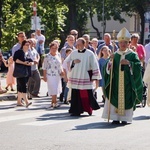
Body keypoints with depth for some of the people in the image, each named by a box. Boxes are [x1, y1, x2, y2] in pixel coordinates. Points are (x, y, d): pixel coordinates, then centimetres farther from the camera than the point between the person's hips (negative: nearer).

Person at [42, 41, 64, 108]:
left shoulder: (58, 55, 8)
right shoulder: (47, 56, -7)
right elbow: (44, 67, -5)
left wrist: (62, 71, 4)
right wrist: (44, 76, -7)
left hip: (58, 75, 6)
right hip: (50, 75, -5)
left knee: (57, 89, 8)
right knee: (54, 89, -8)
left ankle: (52, 102, 20)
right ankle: (55, 103, -2)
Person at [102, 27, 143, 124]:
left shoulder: (132, 55, 4)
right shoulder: (115, 55, 9)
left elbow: (138, 67, -5)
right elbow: (107, 69, 4)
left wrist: (129, 63, -17)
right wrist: (110, 61, -13)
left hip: (128, 83, -1)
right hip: (116, 83, 2)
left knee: (127, 100, -3)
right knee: (115, 98, -3)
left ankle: (125, 118, 5)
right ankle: (115, 117, 4)